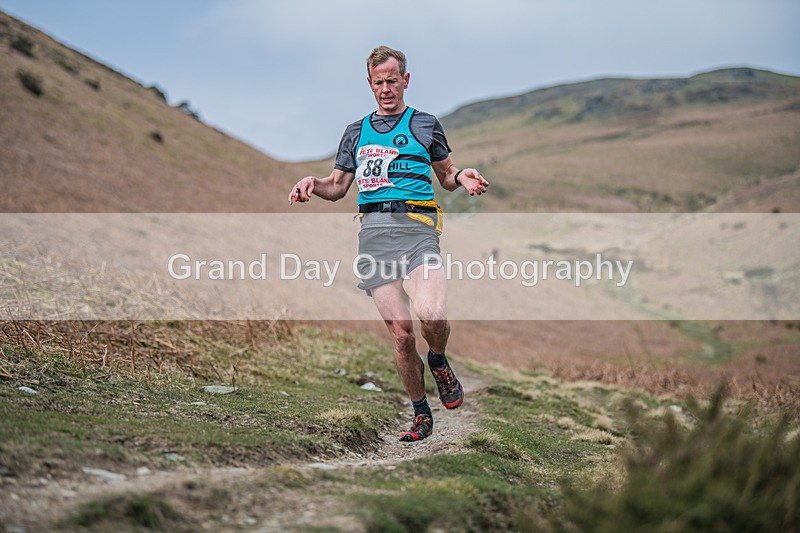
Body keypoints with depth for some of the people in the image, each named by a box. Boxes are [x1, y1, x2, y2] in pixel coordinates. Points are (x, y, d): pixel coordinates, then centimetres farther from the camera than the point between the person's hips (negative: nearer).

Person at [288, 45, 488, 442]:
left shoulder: (425, 124, 13)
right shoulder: (356, 132, 22)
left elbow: (446, 177, 20)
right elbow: (338, 187, 25)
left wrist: (461, 178, -4)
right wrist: (312, 182, 3)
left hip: (415, 226, -3)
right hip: (372, 232, 3)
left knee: (431, 314, -27)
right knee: (400, 332, -2)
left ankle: (438, 360, 8)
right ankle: (421, 416, 13)